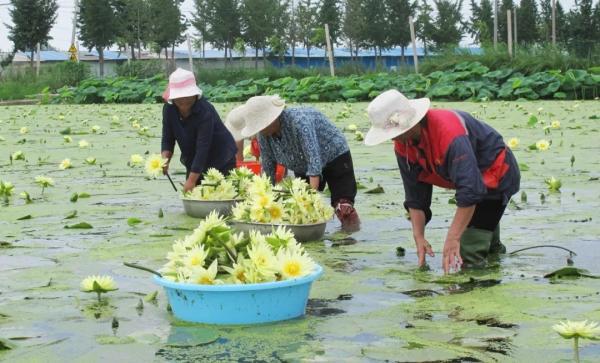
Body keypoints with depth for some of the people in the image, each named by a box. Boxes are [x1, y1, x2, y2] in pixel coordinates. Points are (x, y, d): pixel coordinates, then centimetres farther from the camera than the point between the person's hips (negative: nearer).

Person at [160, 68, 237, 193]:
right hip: (193, 163, 6)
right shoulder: (168, 109, -9)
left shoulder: (205, 111, -29)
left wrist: (192, 180, -36)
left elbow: (203, 146, -32)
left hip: (221, 161, -6)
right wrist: (165, 159, -25)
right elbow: (167, 139, -3)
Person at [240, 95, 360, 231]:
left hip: (334, 157, -7)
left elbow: (314, 159, -40)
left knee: (342, 203, -18)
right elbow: (268, 168, -5)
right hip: (303, 168, 7)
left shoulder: (299, 121, -37)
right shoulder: (263, 136, -15)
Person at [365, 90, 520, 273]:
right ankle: (494, 249, 54)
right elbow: (415, 194, -5)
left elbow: (470, 191, -42)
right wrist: (419, 237, -14)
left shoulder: (449, 133, -39)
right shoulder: (402, 145, -12)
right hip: (471, 174, 9)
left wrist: (452, 238, -41)